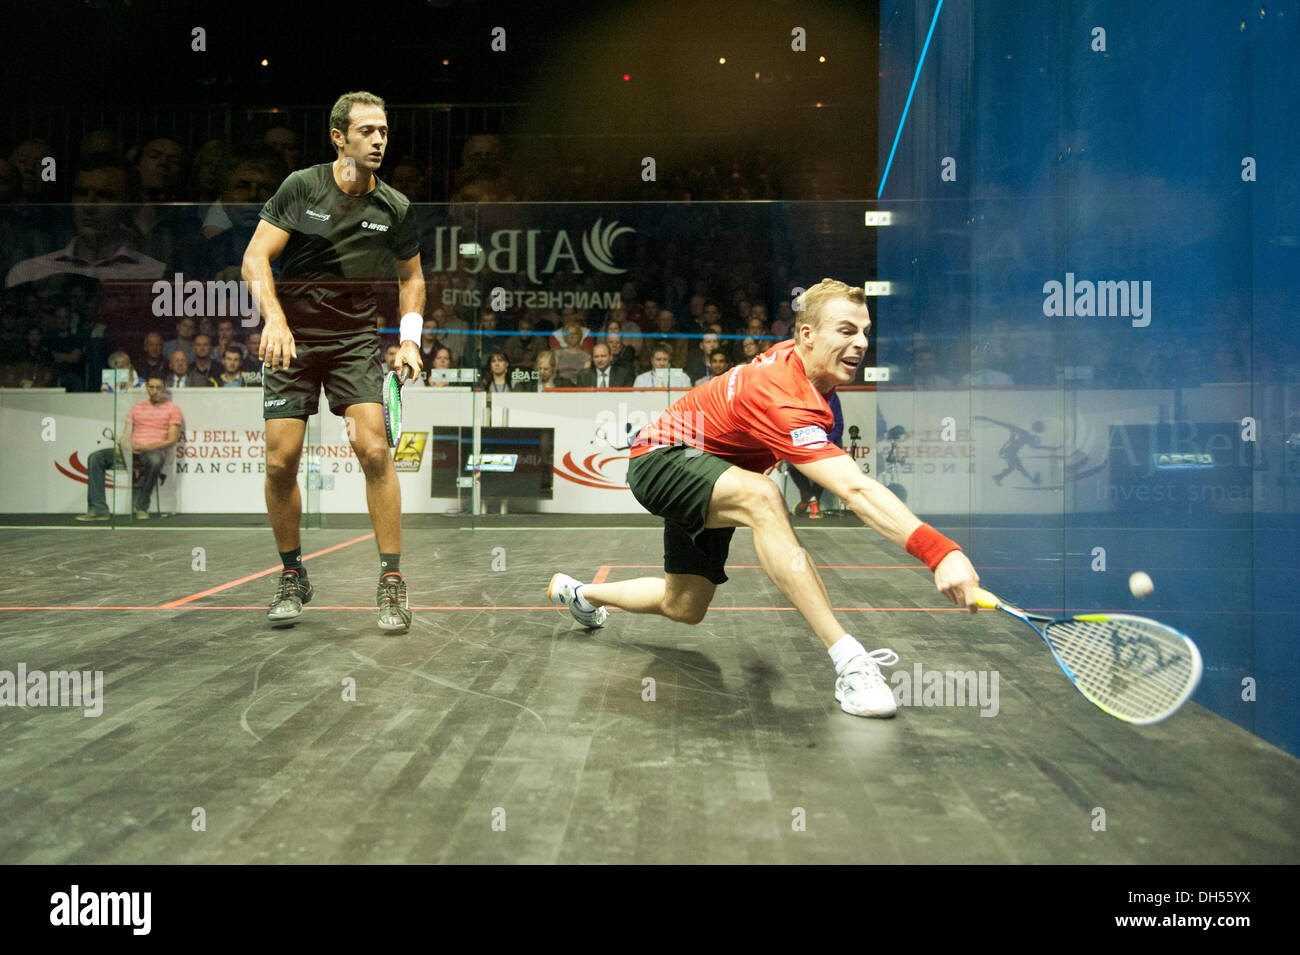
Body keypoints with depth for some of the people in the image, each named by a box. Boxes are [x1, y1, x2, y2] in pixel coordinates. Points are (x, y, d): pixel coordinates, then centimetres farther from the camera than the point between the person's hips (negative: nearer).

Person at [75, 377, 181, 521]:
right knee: (96, 458, -17)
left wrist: (146, 447, -14)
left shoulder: (173, 409, 9)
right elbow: (126, 434, 16)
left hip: (155, 451, -5)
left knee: (155, 460, -42)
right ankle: (98, 509, -21)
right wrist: (123, 446, -8)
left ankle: (141, 507, -25)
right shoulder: (136, 407, 23)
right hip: (133, 452, 5)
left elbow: (172, 440, -2)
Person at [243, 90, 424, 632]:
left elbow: (411, 278, 15)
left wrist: (410, 339, 0)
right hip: (291, 340, 0)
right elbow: (255, 258, -6)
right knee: (280, 461, -5)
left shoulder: (394, 208, 2)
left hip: (357, 343, 1)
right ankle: (293, 577, 16)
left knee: (374, 450, -17)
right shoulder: (301, 187, -4)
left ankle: (391, 582, -7)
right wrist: (274, 319, -23)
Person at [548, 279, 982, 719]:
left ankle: (582, 593, 44)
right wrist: (939, 551, -58)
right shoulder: (782, 399, -37)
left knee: (684, 609, 15)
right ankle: (849, 662, -44)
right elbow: (857, 490, -49)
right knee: (761, 497, -41)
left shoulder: (796, 356, -7)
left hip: (711, 475, 10)